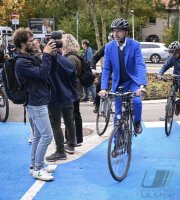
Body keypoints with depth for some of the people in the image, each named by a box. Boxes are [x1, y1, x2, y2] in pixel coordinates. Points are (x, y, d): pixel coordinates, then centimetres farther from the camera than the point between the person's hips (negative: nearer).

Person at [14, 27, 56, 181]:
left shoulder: (31, 58, 13)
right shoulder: (21, 62, -18)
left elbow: (45, 71, 14)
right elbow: (43, 73, -25)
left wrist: (51, 55, 0)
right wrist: (47, 55, -17)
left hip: (39, 102, 10)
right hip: (36, 103, -10)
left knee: (38, 135, 14)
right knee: (47, 135, -9)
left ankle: (35, 166, 23)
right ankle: (38, 169, 0)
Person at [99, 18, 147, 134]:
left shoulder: (135, 45, -14)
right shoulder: (109, 47, -8)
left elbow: (141, 65, -23)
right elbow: (106, 69, -9)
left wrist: (142, 85, -37)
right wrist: (104, 88, -21)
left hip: (133, 80, -2)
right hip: (118, 83, 2)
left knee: (136, 101, -28)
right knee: (118, 113, 6)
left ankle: (137, 122, 4)